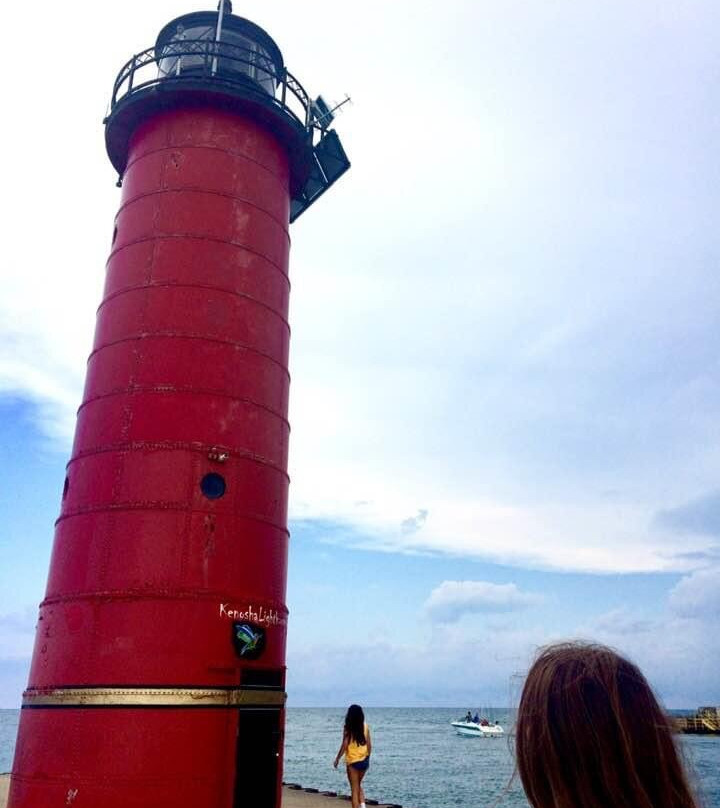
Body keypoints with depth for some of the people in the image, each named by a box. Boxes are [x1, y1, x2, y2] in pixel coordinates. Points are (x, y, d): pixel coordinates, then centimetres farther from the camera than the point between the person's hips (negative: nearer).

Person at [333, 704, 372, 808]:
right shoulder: (365, 726, 0)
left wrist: (337, 759, -1)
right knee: (359, 785, 24)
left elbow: (344, 746, -13)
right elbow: (369, 745, 3)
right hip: (364, 761, 4)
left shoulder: (347, 728, -11)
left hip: (353, 761, -4)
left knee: (354, 789, 8)